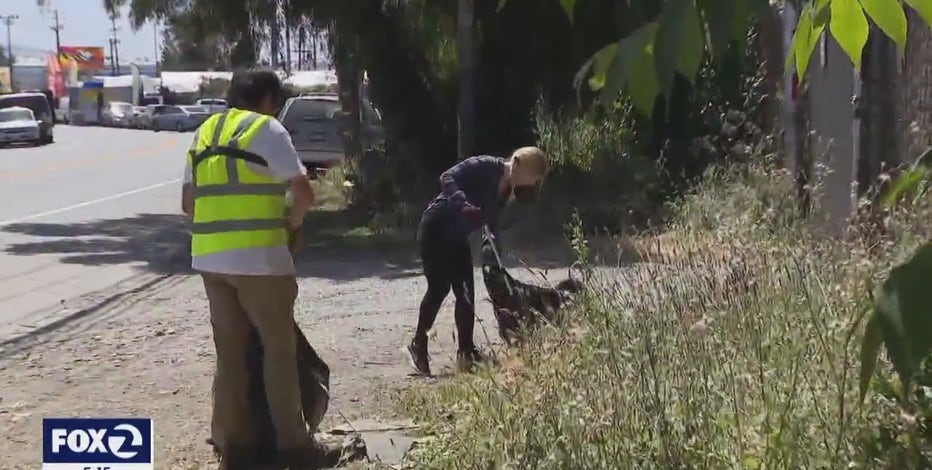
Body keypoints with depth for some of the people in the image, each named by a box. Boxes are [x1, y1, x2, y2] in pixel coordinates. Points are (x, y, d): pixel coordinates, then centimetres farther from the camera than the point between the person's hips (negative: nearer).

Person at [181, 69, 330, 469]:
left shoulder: (205, 132, 16)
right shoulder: (267, 129, -5)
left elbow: (188, 203, 19)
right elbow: (304, 193, -11)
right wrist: (292, 222, 7)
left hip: (210, 258, 6)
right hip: (258, 257, -6)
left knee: (229, 350, 13)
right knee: (278, 348, 5)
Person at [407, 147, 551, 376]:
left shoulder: (507, 190, 3)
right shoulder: (485, 166, -20)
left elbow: (491, 221, 12)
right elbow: (448, 178, -28)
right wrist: (463, 205, -43)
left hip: (457, 237, 8)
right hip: (435, 228, -8)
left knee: (466, 293, 3)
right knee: (439, 287, -11)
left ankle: (466, 351, 10)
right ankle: (418, 345, 1)